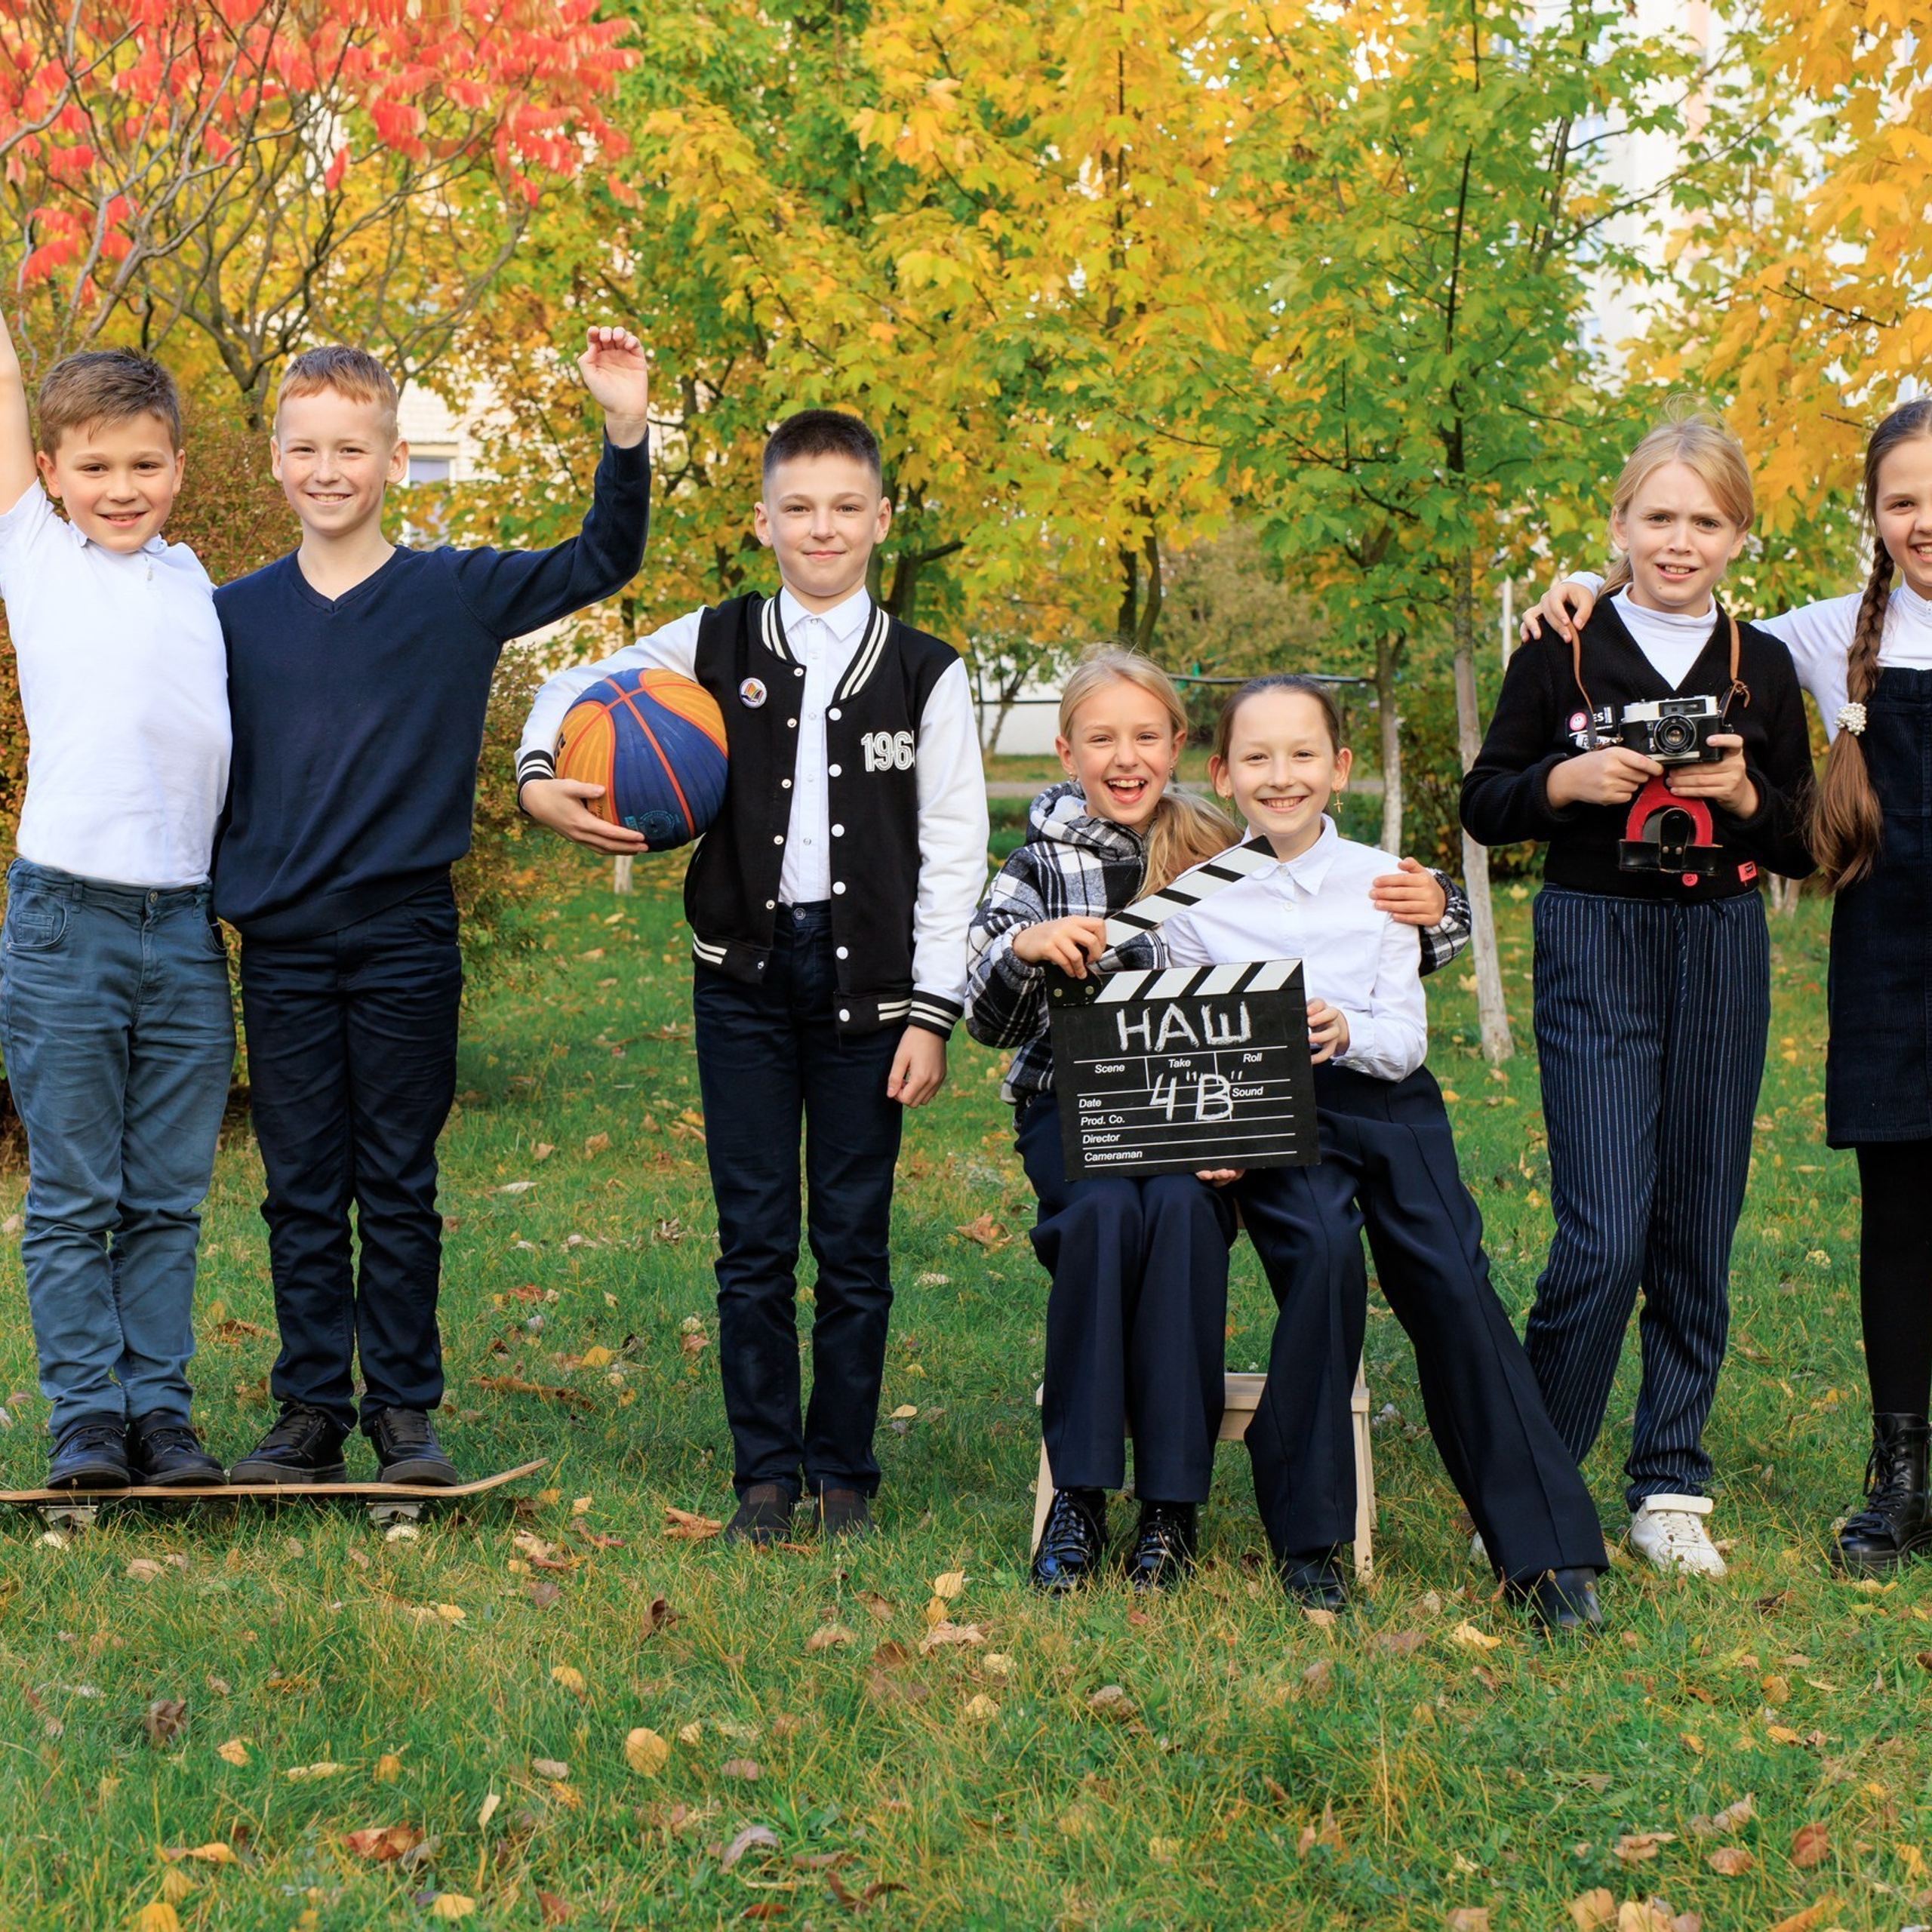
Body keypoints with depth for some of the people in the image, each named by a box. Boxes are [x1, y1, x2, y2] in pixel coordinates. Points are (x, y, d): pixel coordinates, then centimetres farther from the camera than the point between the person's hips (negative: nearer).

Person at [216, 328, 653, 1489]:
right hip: (281, 945, 2)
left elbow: (603, 562, -2)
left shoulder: (456, 596, 1)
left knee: (400, 1191, 5)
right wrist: (207, 903, 8)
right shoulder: (235, 616, 7)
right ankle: (312, 1413, 16)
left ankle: (405, 1412, 14)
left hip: (406, 935, -2)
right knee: (302, 1193, 7)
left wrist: (626, 432, -16)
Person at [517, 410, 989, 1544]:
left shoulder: (926, 674, 2)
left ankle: (845, 1476, 17)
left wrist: (931, 1013, -4)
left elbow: (954, 853, 1)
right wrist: (540, 780, -2)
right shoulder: (710, 647, 4)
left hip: (866, 982, -1)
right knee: (755, 1241, 4)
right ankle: (767, 1477, 15)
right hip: (746, 976, 1)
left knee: (855, 1244, 5)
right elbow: (576, 687, 19)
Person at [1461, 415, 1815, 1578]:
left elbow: (1806, 849, 10)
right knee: (1605, 1233, -12)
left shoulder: (1762, 667, 7)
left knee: (1698, 1231, 6)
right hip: (1596, 947, -3)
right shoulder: (1562, 654, 1)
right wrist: (1567, 780, -14)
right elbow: (1484, 808, 4)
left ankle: (1670, 1487, 17)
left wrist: (1745, 794, -10)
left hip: (1724, 950, 3)